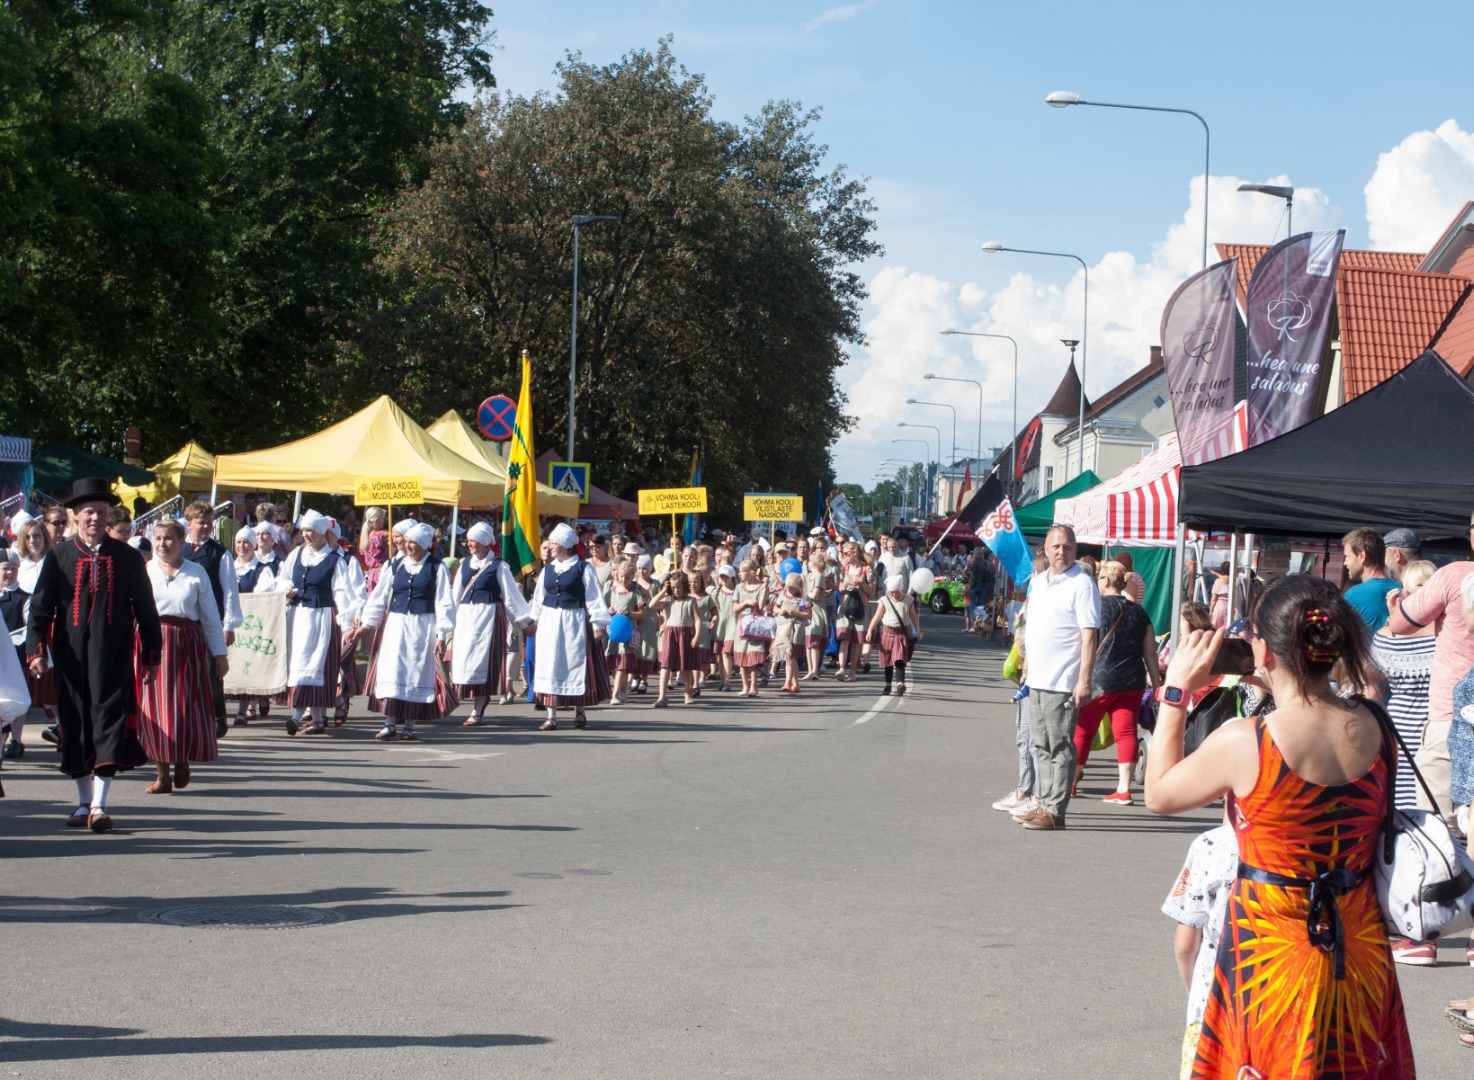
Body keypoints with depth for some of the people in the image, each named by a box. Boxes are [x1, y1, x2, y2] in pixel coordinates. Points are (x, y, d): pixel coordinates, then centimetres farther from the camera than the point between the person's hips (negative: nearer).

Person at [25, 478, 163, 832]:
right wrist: (36, 650, -9)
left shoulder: (128, 558, 5)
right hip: (71, 657, 1)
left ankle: (99, 804, -9)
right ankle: (84, 802, 20)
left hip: (114, 656, -1)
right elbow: (39, 607, 2)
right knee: (74, 724, 7)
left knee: (110, 719, -8)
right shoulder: (58, 557, 5)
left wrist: (152, 655, 9)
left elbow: (146, 609, 10)